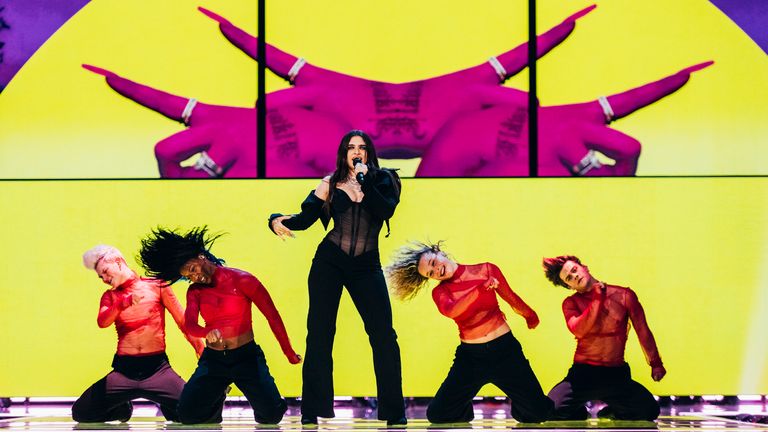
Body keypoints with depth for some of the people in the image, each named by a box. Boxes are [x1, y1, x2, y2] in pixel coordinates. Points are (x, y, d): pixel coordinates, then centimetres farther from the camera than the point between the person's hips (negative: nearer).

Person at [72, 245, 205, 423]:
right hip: (124, 370, 2)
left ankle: (167, 408, 17)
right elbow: (102, 322, -9)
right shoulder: (110, 296, 12)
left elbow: (183, 322, 6)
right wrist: (123, 302, -29)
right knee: (81, 413, -7)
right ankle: (122, 409, 23)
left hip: (158, 368, -2)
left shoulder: (156, 286, 6)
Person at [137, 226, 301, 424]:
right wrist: (208, 333, -37)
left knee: (271, 415, -19)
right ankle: (218, 396, 22)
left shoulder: (241, 280, -8)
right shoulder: (195, 291, 6)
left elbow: (272, 316, -6)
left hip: (246, 357, -4)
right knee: (188, 414, -11)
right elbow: (189, 324, -13)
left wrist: (289, 354, -5)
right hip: (213, 359, 4)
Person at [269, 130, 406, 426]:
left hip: (366, 267, 0)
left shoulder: (382, 180, 3)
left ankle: (394, 412, 0)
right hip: (329, 262, 1)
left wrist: (364, 181, -20)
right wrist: (279, 221, -18)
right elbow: (305, 218, 1)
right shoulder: (331, 184, 5)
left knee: (383, 335, -7)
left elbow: (386, 211, -16)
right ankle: (311, 411, 5)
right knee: (319, 334, -1)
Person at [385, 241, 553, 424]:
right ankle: (465, 412, 28)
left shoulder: (487, 270, 1)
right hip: (471, 357, 1)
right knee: (437, 415, -4)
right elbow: (450, 311, -22)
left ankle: (517, 409, 27)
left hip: (504, 350, -1)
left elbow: (512, 298, 17)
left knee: (539, 413, -8)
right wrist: (480, 289, -32)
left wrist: (531, 317, 32)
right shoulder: (440, 292, 2)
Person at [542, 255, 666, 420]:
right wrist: (598, 298, -16)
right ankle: (579, 414, 14)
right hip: (583, 374, -1)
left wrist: (656, 363, 4)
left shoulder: (624, 295, 2)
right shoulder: (571, 303, 2)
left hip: (617, 375, 1)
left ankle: (614, 412, 17)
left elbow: (643, 330, 7)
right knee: (552, 409, -23)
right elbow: (579, 331, -17)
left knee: (649, 410, -17)